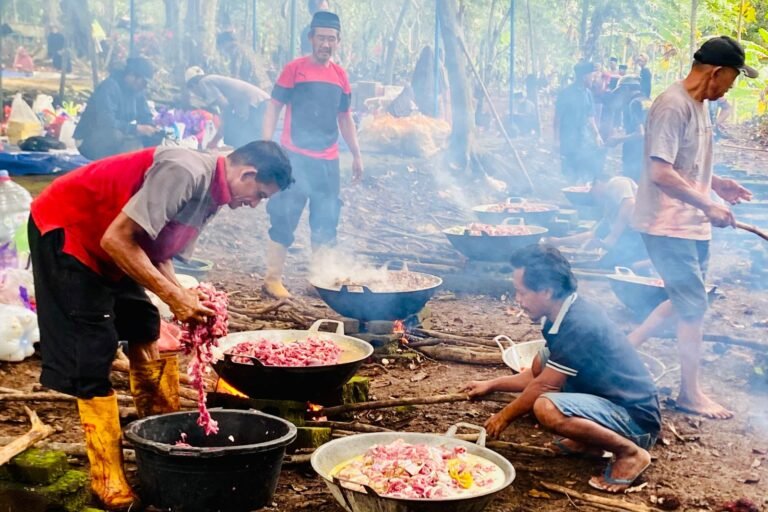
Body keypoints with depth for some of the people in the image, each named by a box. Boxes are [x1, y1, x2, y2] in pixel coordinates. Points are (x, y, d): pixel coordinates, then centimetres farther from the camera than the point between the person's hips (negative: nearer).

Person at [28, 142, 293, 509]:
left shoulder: (208, 193, 2)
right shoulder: (187, 173, -28)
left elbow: (158, 252, 6)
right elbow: (117, 239, -30)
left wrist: (187, 300, -11)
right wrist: (174, 296, -27)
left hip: (102, 247, 10)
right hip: (65, 231, -10)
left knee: (148, 335, 9)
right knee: (93, 353, -9)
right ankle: (107, 479, -1)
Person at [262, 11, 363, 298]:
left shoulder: (340, 75, 10)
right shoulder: (294, 69, -3)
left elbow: (345, 117, 19)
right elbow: (274, 108, -3)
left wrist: (356, 155, 17)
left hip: (328, 161, 5)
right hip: (295, 157, -5)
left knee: (326, 221, 8)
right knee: (284, 218, -4)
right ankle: (273, 278, 4)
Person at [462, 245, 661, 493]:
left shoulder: (579, 325, -24)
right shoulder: (568, 314, 5)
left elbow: (542, 386, -16)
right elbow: (537, 373, 17)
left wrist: (504, 417, -1)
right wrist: (491, 385, 19)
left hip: (637, 418, -10)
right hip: (612, 401, 10)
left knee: (546, 408, -32)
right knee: (541, 361, 12)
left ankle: (629, 452, -12)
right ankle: (589, 441, 12)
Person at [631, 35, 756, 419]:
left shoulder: (699, 106, 10)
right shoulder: (673, 106, -20)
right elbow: (661, 173, -27)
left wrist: (716, 183, 10)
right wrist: (708, 205, -24)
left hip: (693, 223, 9)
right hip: (668, 225, -9)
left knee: (686, 300, 16)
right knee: (693, 305, -2)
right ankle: (690, 394, 11)